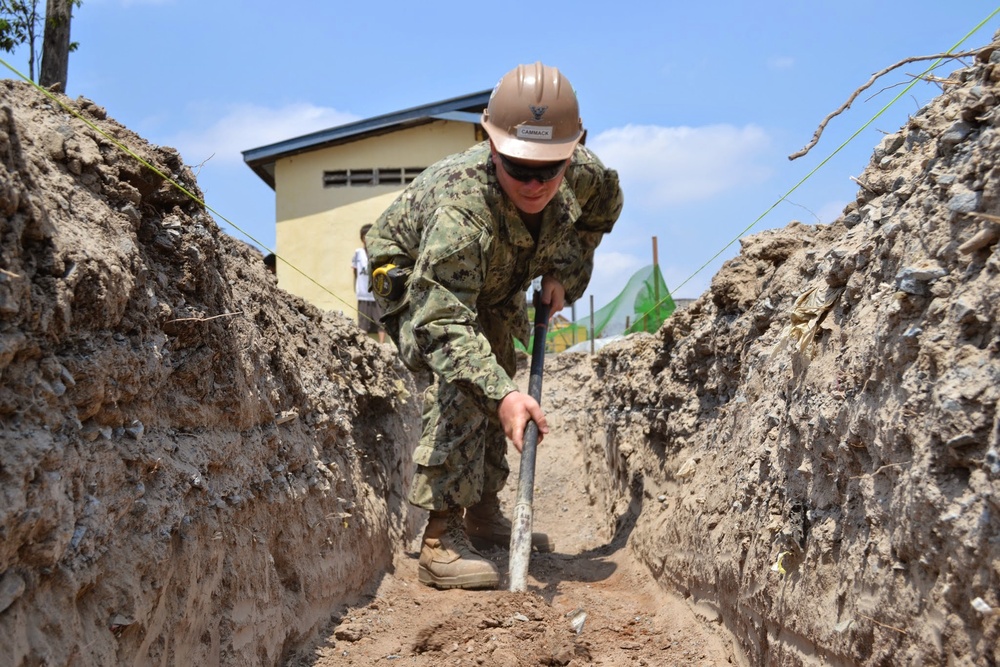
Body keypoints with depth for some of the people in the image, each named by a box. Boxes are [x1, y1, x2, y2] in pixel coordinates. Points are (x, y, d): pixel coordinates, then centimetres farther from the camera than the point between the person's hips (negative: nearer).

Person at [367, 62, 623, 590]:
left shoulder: (583, 173, -27)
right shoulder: (460, 205, -46)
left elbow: (603, 208, 0)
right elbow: (442, 322, -51)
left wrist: (565, 273, -13)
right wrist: (501, 395, -64)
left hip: (493, 287, 7)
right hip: (413, 283, -7)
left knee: (495, 378, 15)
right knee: (463, 382, -28)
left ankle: (483, 513, 34)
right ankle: (442, 537, -23)